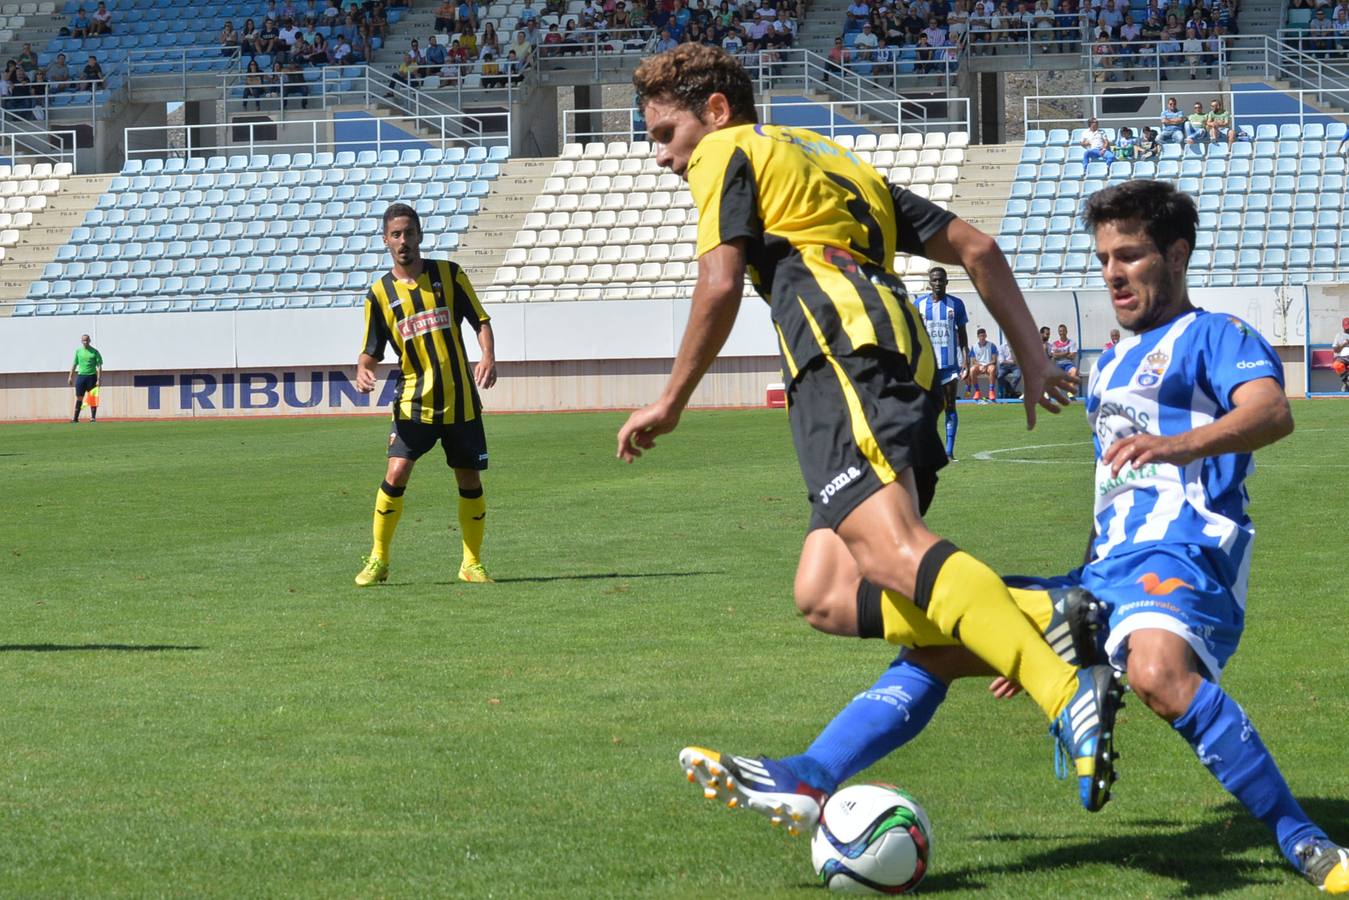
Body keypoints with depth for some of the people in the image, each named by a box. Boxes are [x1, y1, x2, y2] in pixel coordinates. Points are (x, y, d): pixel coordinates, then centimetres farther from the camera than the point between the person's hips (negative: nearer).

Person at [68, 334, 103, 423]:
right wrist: (70, 377, 9)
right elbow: (74, 365, 15)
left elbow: (99, 366, -3)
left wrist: (99, 379, -11)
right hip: (80, 375, 3)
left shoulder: (94, 352, -1)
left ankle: (93, 417, 4)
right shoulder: (78, 351, 9)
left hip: (91, 376, -3)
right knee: (79, 397, 3)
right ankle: (75, 417, 5)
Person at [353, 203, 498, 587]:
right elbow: (372, 351, 8)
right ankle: (378, 559, -2)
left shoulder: (449, 274, 2)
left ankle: (472, 563, 19)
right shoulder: (380, 293, 3)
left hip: (460, 398, 1)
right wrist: (363, 369, -14)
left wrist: (488, 356, -14)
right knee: (396, 472, -15)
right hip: (414, 400, -1)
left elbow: (480, 321, 4)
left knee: (470, 479, 4)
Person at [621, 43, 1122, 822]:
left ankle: (1070, 694, -46)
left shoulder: (728, 152, 15)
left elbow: (721, 289, 1)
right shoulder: (834, 161, 38)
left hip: (844, 353, -8)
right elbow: (976, 248, 32)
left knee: (889, 550, -26)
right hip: (910, 364, 8)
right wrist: (1034, 362, 29)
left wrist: (671, 403, 11)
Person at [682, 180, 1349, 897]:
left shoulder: (1216, 337, 2)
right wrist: (1070, 609, 32)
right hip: (1106, 570, 9)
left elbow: (1272, 411, -21)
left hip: (1182, 556, -9)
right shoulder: (1111, 363, 28)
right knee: (937, 642, 3)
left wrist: (1180, 444, -41)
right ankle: (808, 780, -3)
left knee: (1158, 670, -40)